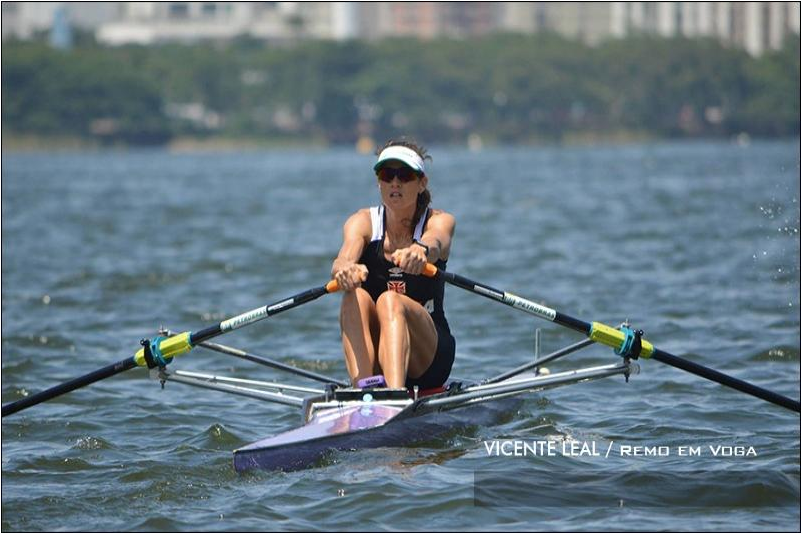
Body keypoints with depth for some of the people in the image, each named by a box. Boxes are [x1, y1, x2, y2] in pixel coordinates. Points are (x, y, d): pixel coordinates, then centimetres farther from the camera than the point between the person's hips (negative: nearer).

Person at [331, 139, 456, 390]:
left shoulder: (439, 221, -2)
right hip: (371, 358, 2)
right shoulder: (363, 222, 1)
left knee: (390, 301, -32)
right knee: (356, 297, -29)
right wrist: (345, 269, -49)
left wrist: (421, 249, -55)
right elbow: (344, 258, -22)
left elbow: (435, 242, -29)